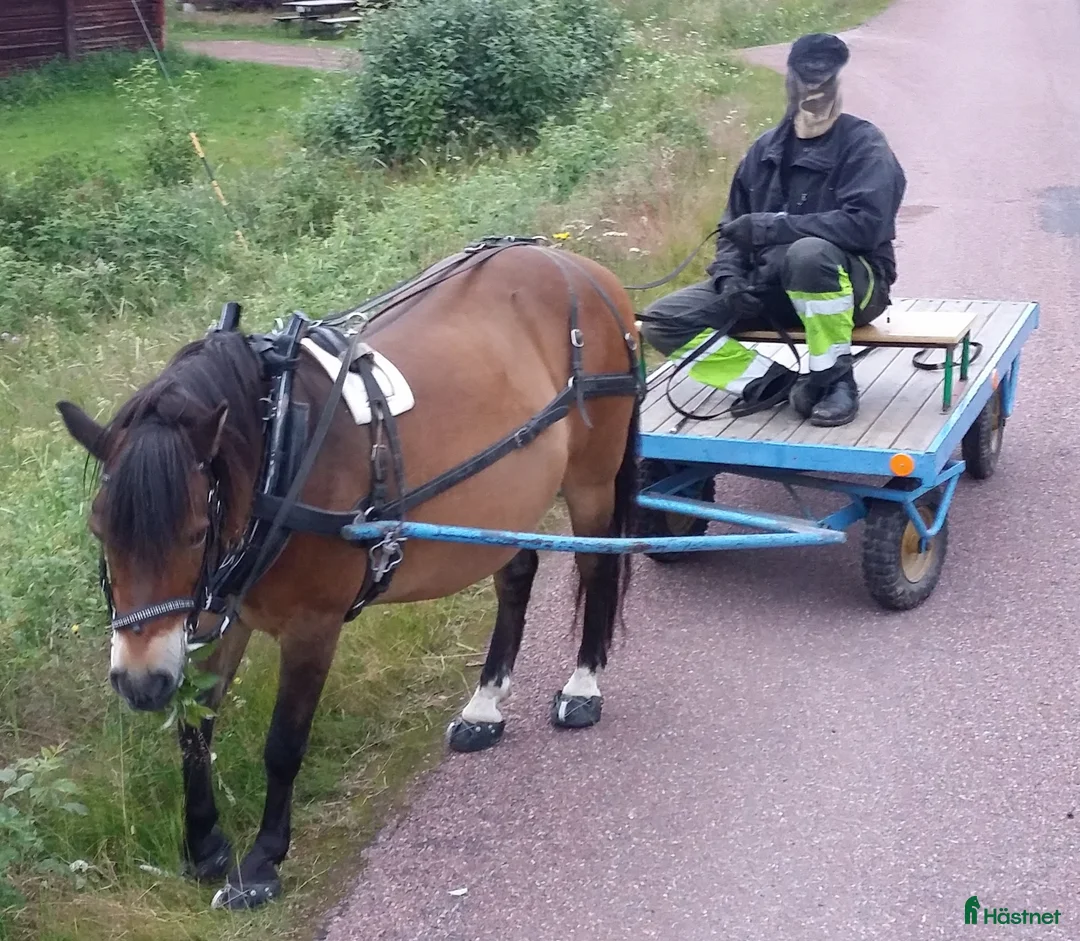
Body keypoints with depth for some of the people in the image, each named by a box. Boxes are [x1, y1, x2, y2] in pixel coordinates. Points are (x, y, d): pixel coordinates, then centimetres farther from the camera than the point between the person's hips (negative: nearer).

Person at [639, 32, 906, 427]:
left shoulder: (863, 144, -8)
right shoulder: (767, 148, 8)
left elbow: (865, 222, -25)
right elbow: (733, 228, 13)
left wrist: (772, 227, -26)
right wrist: (729, 279, -9)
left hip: (849, 285, -5)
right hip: (770, 284, 5)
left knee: (809, 253, -42)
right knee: (662, 320, -10)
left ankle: (834, 378, -21)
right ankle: (770, 380, -12)